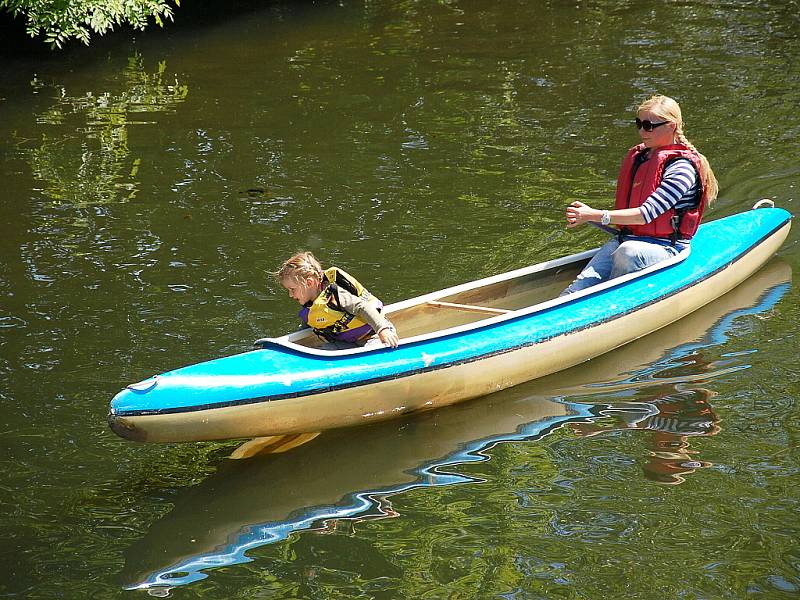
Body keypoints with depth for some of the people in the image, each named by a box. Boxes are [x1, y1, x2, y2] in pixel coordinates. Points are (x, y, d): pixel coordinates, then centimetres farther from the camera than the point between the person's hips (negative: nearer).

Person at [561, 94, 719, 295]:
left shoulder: (681, 168, -11)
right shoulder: (636, 157, 14)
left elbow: (646, 214, -21)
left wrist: (595, 215, -28)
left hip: (666, 247, -7)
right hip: (625, 240, 7)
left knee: (629, 253, -42)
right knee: (578, 289, -20)